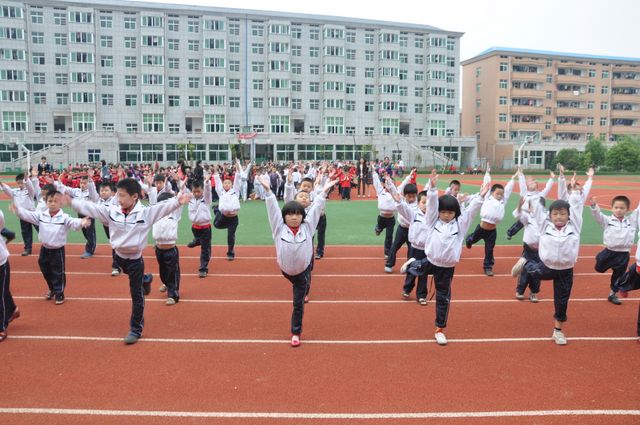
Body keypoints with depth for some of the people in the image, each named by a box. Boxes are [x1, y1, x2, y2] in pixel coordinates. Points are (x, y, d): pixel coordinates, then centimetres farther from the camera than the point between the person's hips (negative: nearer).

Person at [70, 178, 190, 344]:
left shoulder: (146, 213, -16)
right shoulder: (111, 211, -4)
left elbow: (164, 207, -26)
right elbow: (90, 207, 2)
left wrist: (178, 201, -41)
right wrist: (71, 201, 2)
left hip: (135, 259, -4)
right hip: (119, 256, 4)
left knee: (136, 296, 6)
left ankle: (136, 329, 18)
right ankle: (145, 280, 61)